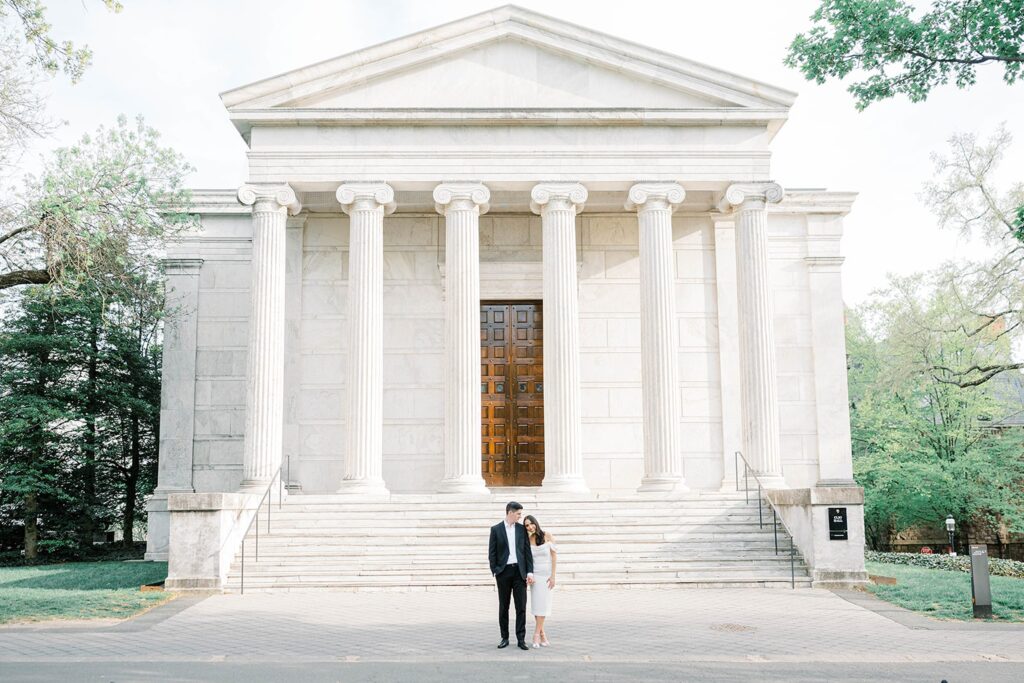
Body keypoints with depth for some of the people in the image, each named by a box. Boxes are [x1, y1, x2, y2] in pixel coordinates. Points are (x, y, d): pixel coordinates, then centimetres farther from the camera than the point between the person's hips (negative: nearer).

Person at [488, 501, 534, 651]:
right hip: (503, 571, -1)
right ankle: (504, 638, 15)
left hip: (519, 571, 1)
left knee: (521, 606, -1)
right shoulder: (496, 529, 0)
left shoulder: (522, 529, 6)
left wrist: (530, 572, -2)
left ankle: (521, 639, 4)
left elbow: (527, 551, 5)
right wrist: (495, 572, -6)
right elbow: (492, 553, 1)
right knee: (503, 607, 6)